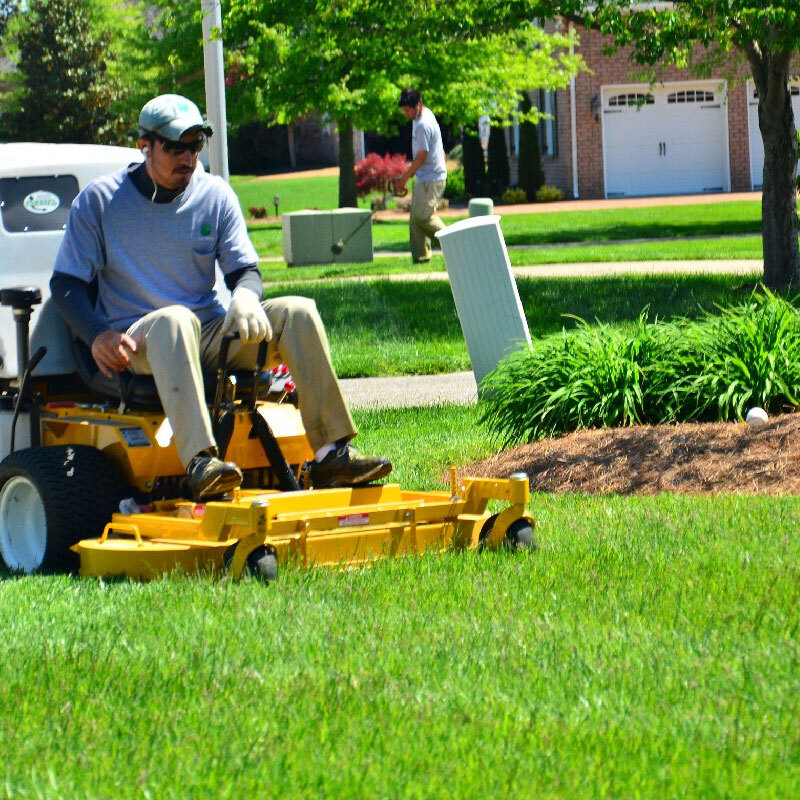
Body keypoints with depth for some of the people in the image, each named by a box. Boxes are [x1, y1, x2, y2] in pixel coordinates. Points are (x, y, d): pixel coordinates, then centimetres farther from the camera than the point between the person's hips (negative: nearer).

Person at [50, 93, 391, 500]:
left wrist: (245, 295, -18)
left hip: (212, 336, 4)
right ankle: (200, 462, -56)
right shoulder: (99, 200, 2)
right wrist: (99, 335, -19)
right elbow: (66, 284, 0)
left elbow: (245, 269, 9)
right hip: (138, 344, -4)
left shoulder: (215, 196, 10)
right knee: (175, 319, -39)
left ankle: (333, 453, -25)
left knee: (297, 312, -18)